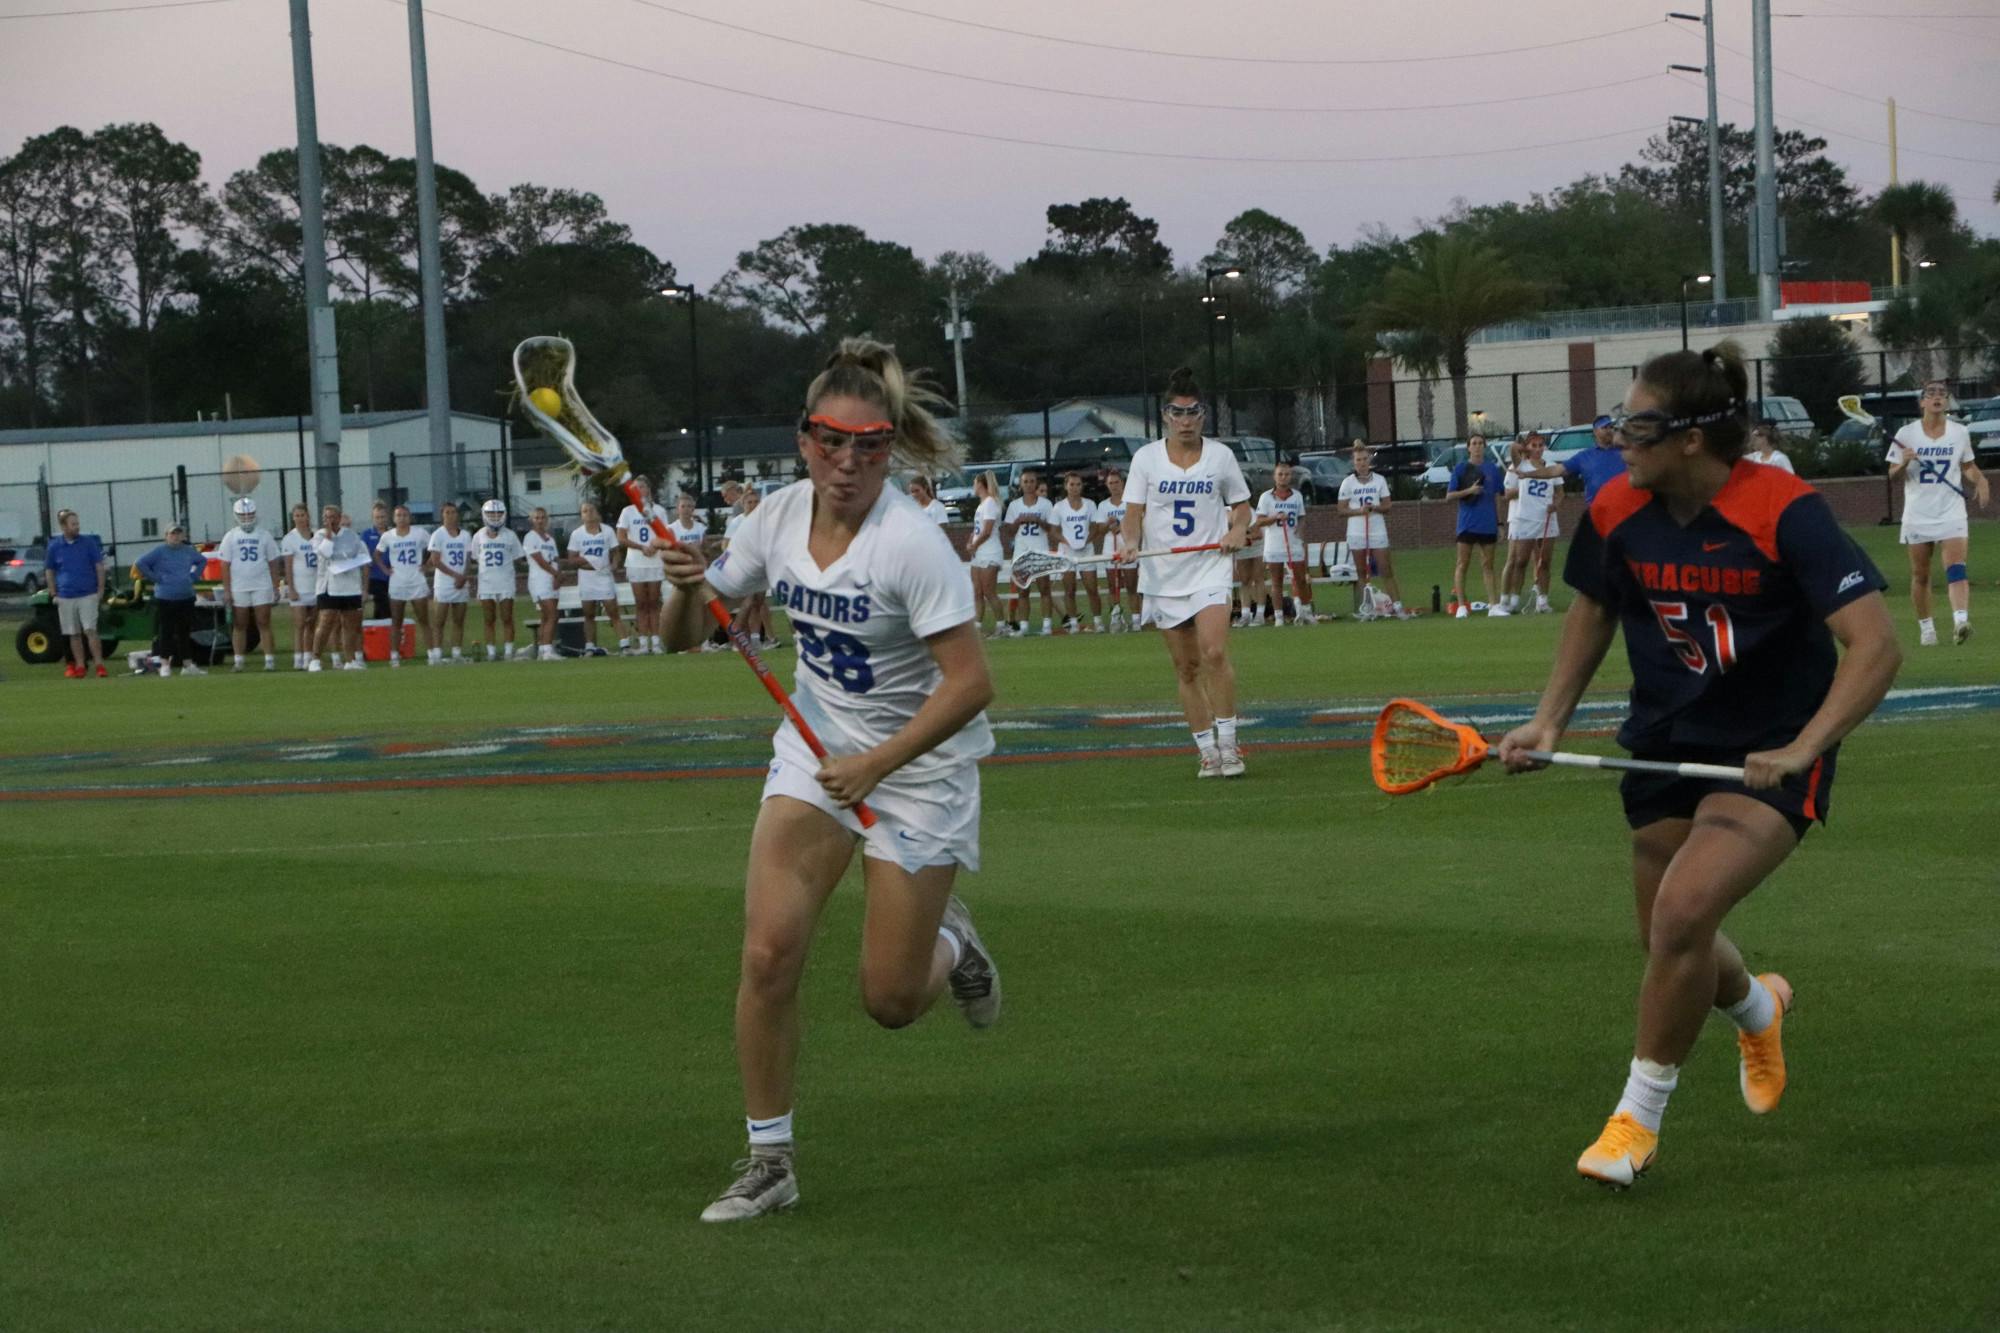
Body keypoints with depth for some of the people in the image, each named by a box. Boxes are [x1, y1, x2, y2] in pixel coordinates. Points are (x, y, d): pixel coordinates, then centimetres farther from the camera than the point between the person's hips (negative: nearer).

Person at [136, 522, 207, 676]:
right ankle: (164, 664, 2)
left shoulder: (189, 551, 11)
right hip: (166, 598, -5)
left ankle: (188, 665, 12)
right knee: (166, 631, -3)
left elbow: (203, 561, 28)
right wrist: (155, 578, -10)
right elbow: (140, 564, -10)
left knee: (185, 632, 8)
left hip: (186, 598, 5)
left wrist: (193, 576, 14)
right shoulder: (159, 552, -5)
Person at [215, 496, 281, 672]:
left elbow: (272, 563, 7)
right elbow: (225, 565, 2)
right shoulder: (230, 537, 3)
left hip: (262, 587, 0)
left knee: (264, 624, -2)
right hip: (238, 589, 0)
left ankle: (269, 659, -3)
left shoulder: (263, 536, 5)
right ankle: (238, 661, 7)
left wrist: (275, 588, 2)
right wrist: (226, 590, -5)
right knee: (239, 626, 4)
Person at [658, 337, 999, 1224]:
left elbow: (970, 682, -24)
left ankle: (947, 939, 35)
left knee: (892, 1001, -1)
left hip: (920, 760, -5)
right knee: (769, 950, -12)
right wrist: (686, 591, -20)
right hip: (817, 747, 5)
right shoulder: (780, 518, -6)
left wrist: (875, 765, -27)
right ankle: (768, 1160, 1)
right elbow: (685, 637, 2)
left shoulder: (911, 543, -24)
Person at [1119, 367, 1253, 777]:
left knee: (1214, 652, -20)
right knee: (1186, 668, 5)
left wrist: (1238, 531, -8)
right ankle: (1207, 751, 13)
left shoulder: (1220, 455, 3)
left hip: (1210, 569, -2)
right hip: (1163, 575, 2)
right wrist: (1129, 540, -17)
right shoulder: (1146, 458, 3)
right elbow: (1134, 513, 3)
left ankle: (1227, 744, -13)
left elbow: (1241, 505, 13)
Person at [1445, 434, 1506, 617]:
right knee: (1462, 564, -1)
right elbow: (1449, 496, -2)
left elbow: (1496, 497, 12)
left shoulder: (1492, 468, 7)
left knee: (1487, 565, 7)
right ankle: (1461, 605, 1)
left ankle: (1493, 604, 7)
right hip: (1467, 524, -3)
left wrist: (1499, 523, 9)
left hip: (1488, 524, 3)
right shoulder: (1460, 469, 0)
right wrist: (1469, 491, -17)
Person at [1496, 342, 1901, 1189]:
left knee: (1681, 914, -24)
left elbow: (1876, 647, -26)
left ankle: (1639, 1113, -3)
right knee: (1666, 938, 13)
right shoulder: (1616, 512, -7)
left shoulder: (1783, 513, -23)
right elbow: (1592, 609, 15)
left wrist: (1800, 750, -35)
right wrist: (1550, 719, 5)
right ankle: (1757, 1008, 51)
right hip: (1666, 746, 6)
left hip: (1769, 759, -6)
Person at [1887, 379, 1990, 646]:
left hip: (1951, 512, 0)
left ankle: (1961, 620, -31)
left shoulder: (1960, 433, 4)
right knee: (1920, 575, 6)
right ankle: (1925, 627, 19)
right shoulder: (1906, 434, -1)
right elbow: (1892, 475, 3)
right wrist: (1904, 463, -19)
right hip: (1918, 514, 0)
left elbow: (1967, 467, 17)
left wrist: (1980, 481, -3)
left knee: (1956, 567, -18)